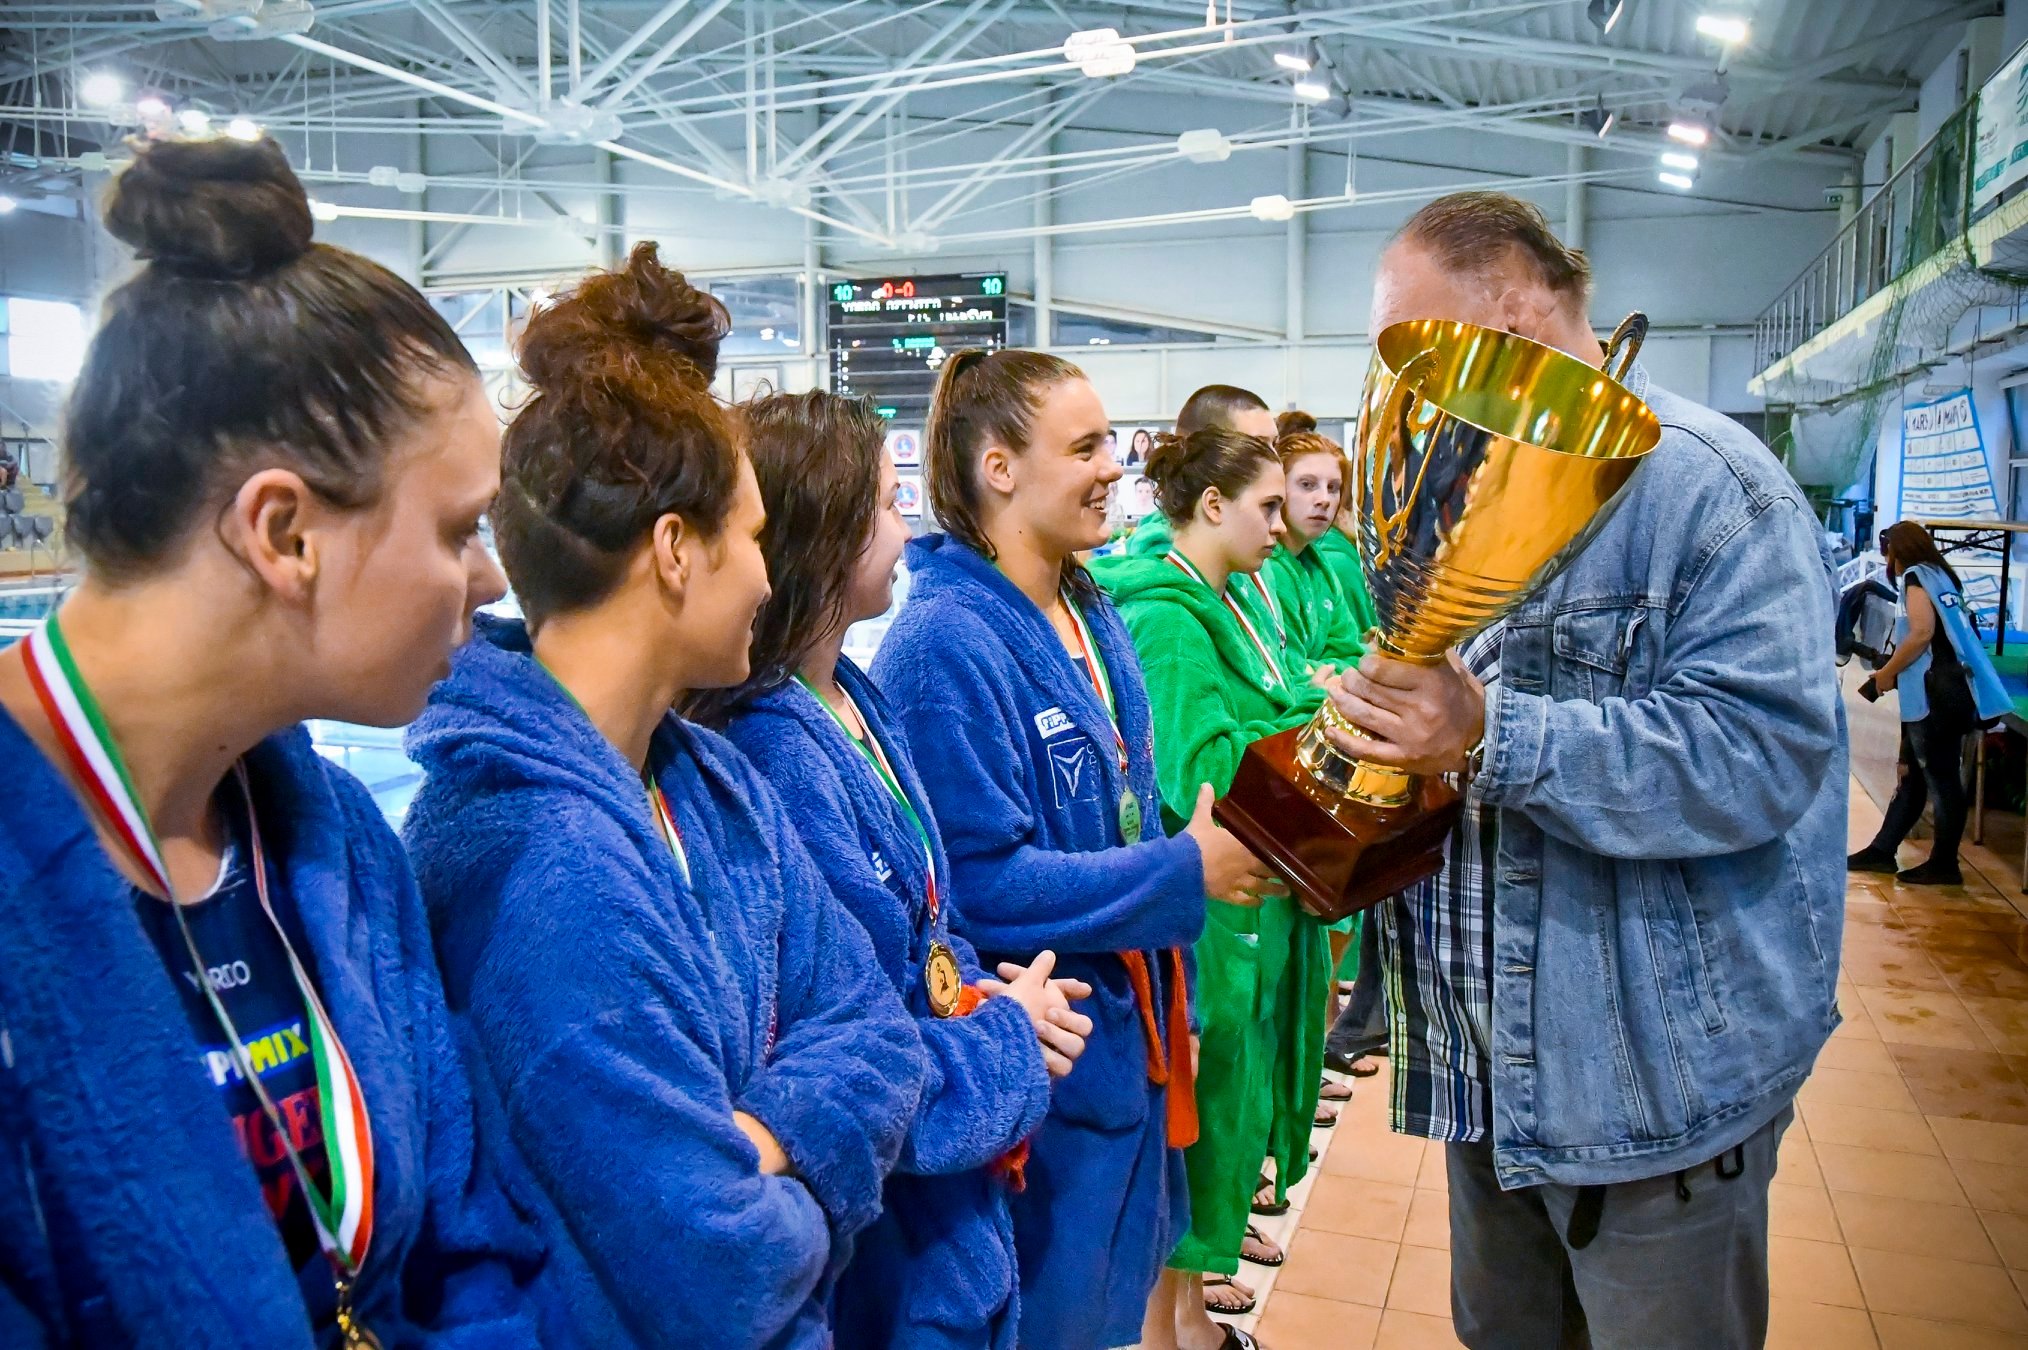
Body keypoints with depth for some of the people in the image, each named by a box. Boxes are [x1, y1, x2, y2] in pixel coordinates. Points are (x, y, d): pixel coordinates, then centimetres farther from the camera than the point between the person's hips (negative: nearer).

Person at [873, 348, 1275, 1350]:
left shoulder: (1091, 616, 6)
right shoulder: (947, 645, -22)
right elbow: (979, 881, -26)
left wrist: (1236, 840, 3)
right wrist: (1186, 874, -21)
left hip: (1127, 1036, 8)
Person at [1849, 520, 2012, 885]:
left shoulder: (1917, 576, -7)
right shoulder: (1940, 576, 19)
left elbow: (1922, 633, -20)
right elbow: (1940, 636, 15)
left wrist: (1887, 673, -9)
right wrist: (1892, 669, 11)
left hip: (1935, 695, -10)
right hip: (1937, 693, 10)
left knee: (1941, 779, -3)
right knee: (1912, 776, 12)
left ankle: (1944, 865, 2)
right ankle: (1882, 851, 18)